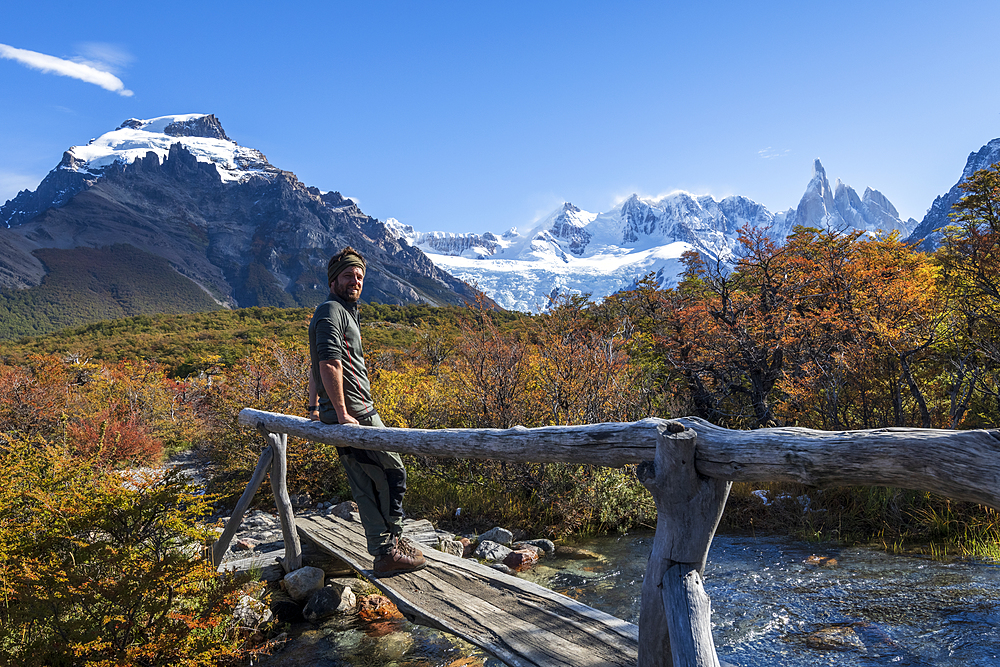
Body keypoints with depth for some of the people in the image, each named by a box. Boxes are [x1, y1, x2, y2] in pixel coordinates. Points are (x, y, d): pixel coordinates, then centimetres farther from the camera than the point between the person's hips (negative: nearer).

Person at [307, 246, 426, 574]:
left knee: (366, 486, 10)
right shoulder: (331, 310, -9)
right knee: (392, 473, -3)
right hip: (355, 412, -10)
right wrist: (341, 413, -23)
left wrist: (314, 407, 31)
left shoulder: (343, 312, 24)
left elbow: (316, 366, 30)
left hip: (348, 413, 10)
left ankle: (384, 551, 17)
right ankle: (390, 550, 5)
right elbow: (329, 364, -21)